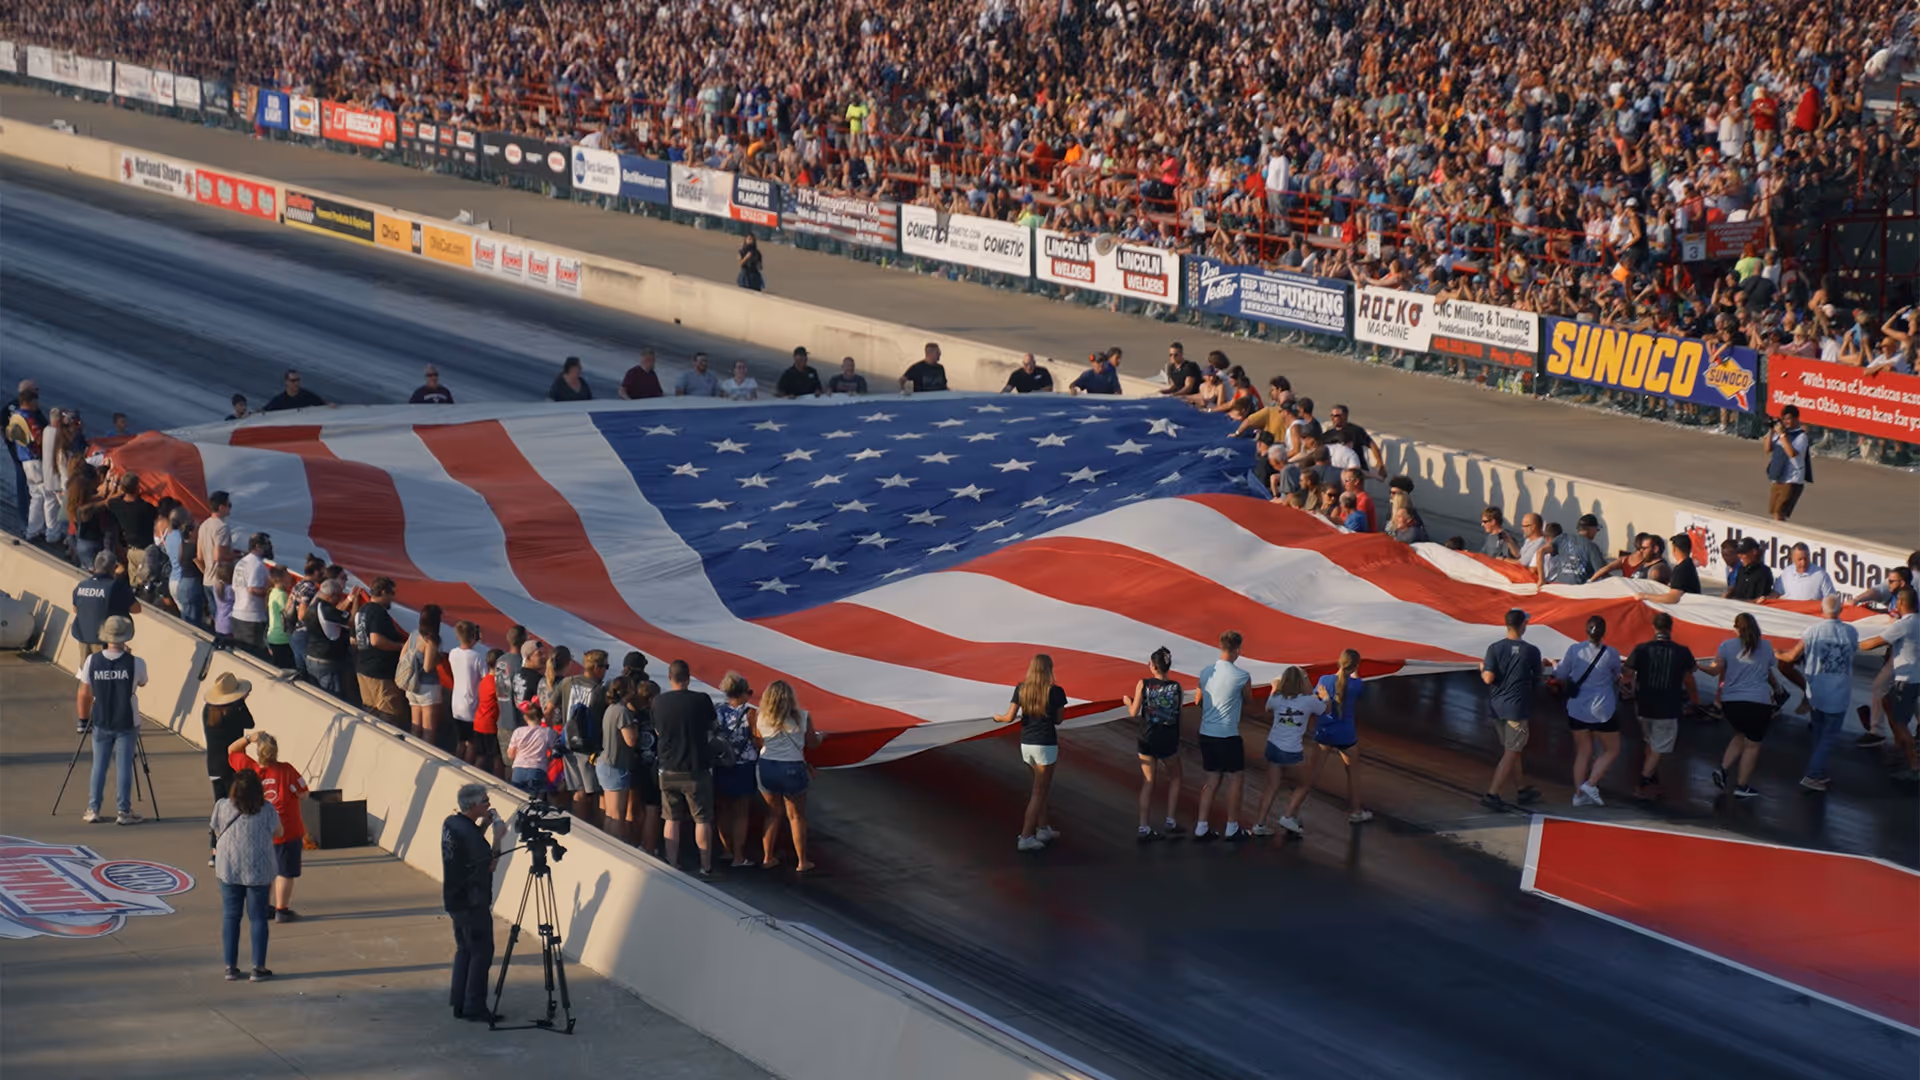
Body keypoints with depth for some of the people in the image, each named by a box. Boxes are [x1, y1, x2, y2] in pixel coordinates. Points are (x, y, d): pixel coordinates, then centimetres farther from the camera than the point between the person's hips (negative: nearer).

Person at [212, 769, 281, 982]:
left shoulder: (223, 807, -6)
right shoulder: (267, 810, -8)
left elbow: (216, 832, 7)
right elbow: (278, 833, 4)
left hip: (229, 869, 1)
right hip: (258, 870, -1)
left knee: (230, 917, 9)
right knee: (258, 918, 7)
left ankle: (231, 967, 11)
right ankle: (258, 968, 7)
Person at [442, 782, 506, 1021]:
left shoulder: (451, 823, 4)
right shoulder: (467, 833, -24)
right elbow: (489, 865, -21)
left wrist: (483, 827, 9)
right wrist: (497, 838, -14)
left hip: (454, 900, 10)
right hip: (472, 903, -10)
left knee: (464, 949, 17)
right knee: (481, 951, -2)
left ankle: (459, 1003, 20)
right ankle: (474, 1007, -1)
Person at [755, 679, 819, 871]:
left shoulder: (760, 718, -5)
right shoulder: (802, 718, -7)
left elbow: (757, 742, 2)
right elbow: (812, 743, 3)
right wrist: (820, 736, 25)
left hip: (767, 768, 2)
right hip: (793, 769, -2)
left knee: (774, 813, 19)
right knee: (796, 817, 11)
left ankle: (767, 858, 22)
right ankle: (802, 861, 17)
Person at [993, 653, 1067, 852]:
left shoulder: (1021, 689, -2)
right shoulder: (1055, 692, -12)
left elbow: (1010, 717, -6)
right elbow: (1058, 720, -2)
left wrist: (999, 718, 16)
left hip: (1026, 744, 5)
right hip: (1046, 745, -5)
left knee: (1042, 786, 24)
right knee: (1039, 792, 1)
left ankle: (1043, 829, 30)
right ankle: (1025, 838, -2)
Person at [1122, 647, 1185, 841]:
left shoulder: (1143, 684, -8)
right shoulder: (1177, 688, -6)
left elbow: (1134, 713, -7)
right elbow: (1178, 713, -2)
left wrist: (1128, 702, 14)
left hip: (1147, 740, 1)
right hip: (1169, 742, -1)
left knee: (1148, 783, 9)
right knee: (1174, 779, 21)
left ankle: (1144, 828, 5)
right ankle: (1171, 822, 18)